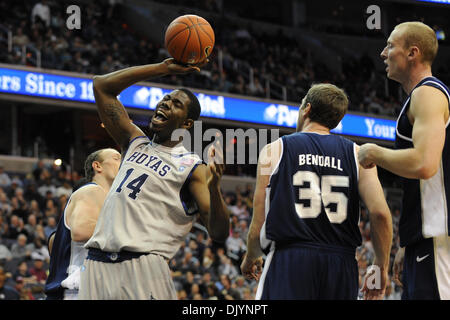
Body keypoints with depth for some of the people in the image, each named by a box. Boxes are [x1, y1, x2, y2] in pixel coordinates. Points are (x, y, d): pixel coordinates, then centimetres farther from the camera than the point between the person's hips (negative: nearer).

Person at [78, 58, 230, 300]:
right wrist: (164, 68, 16)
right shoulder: (136, 143, 20)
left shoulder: (192, 168, 3)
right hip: (97, 264, 5)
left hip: (144, 270, -5)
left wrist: (214, 188, -26)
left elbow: (218, 234, -6)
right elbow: (102, 86, 21)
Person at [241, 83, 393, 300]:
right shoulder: (356, 154, 11)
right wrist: (381, 267, 11)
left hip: (289, 259, -2)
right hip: (341, 264, 2)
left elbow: (258, 227, 6)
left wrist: (250, 259, 26)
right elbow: (380, 213, -3)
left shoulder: (274, 151, 8)